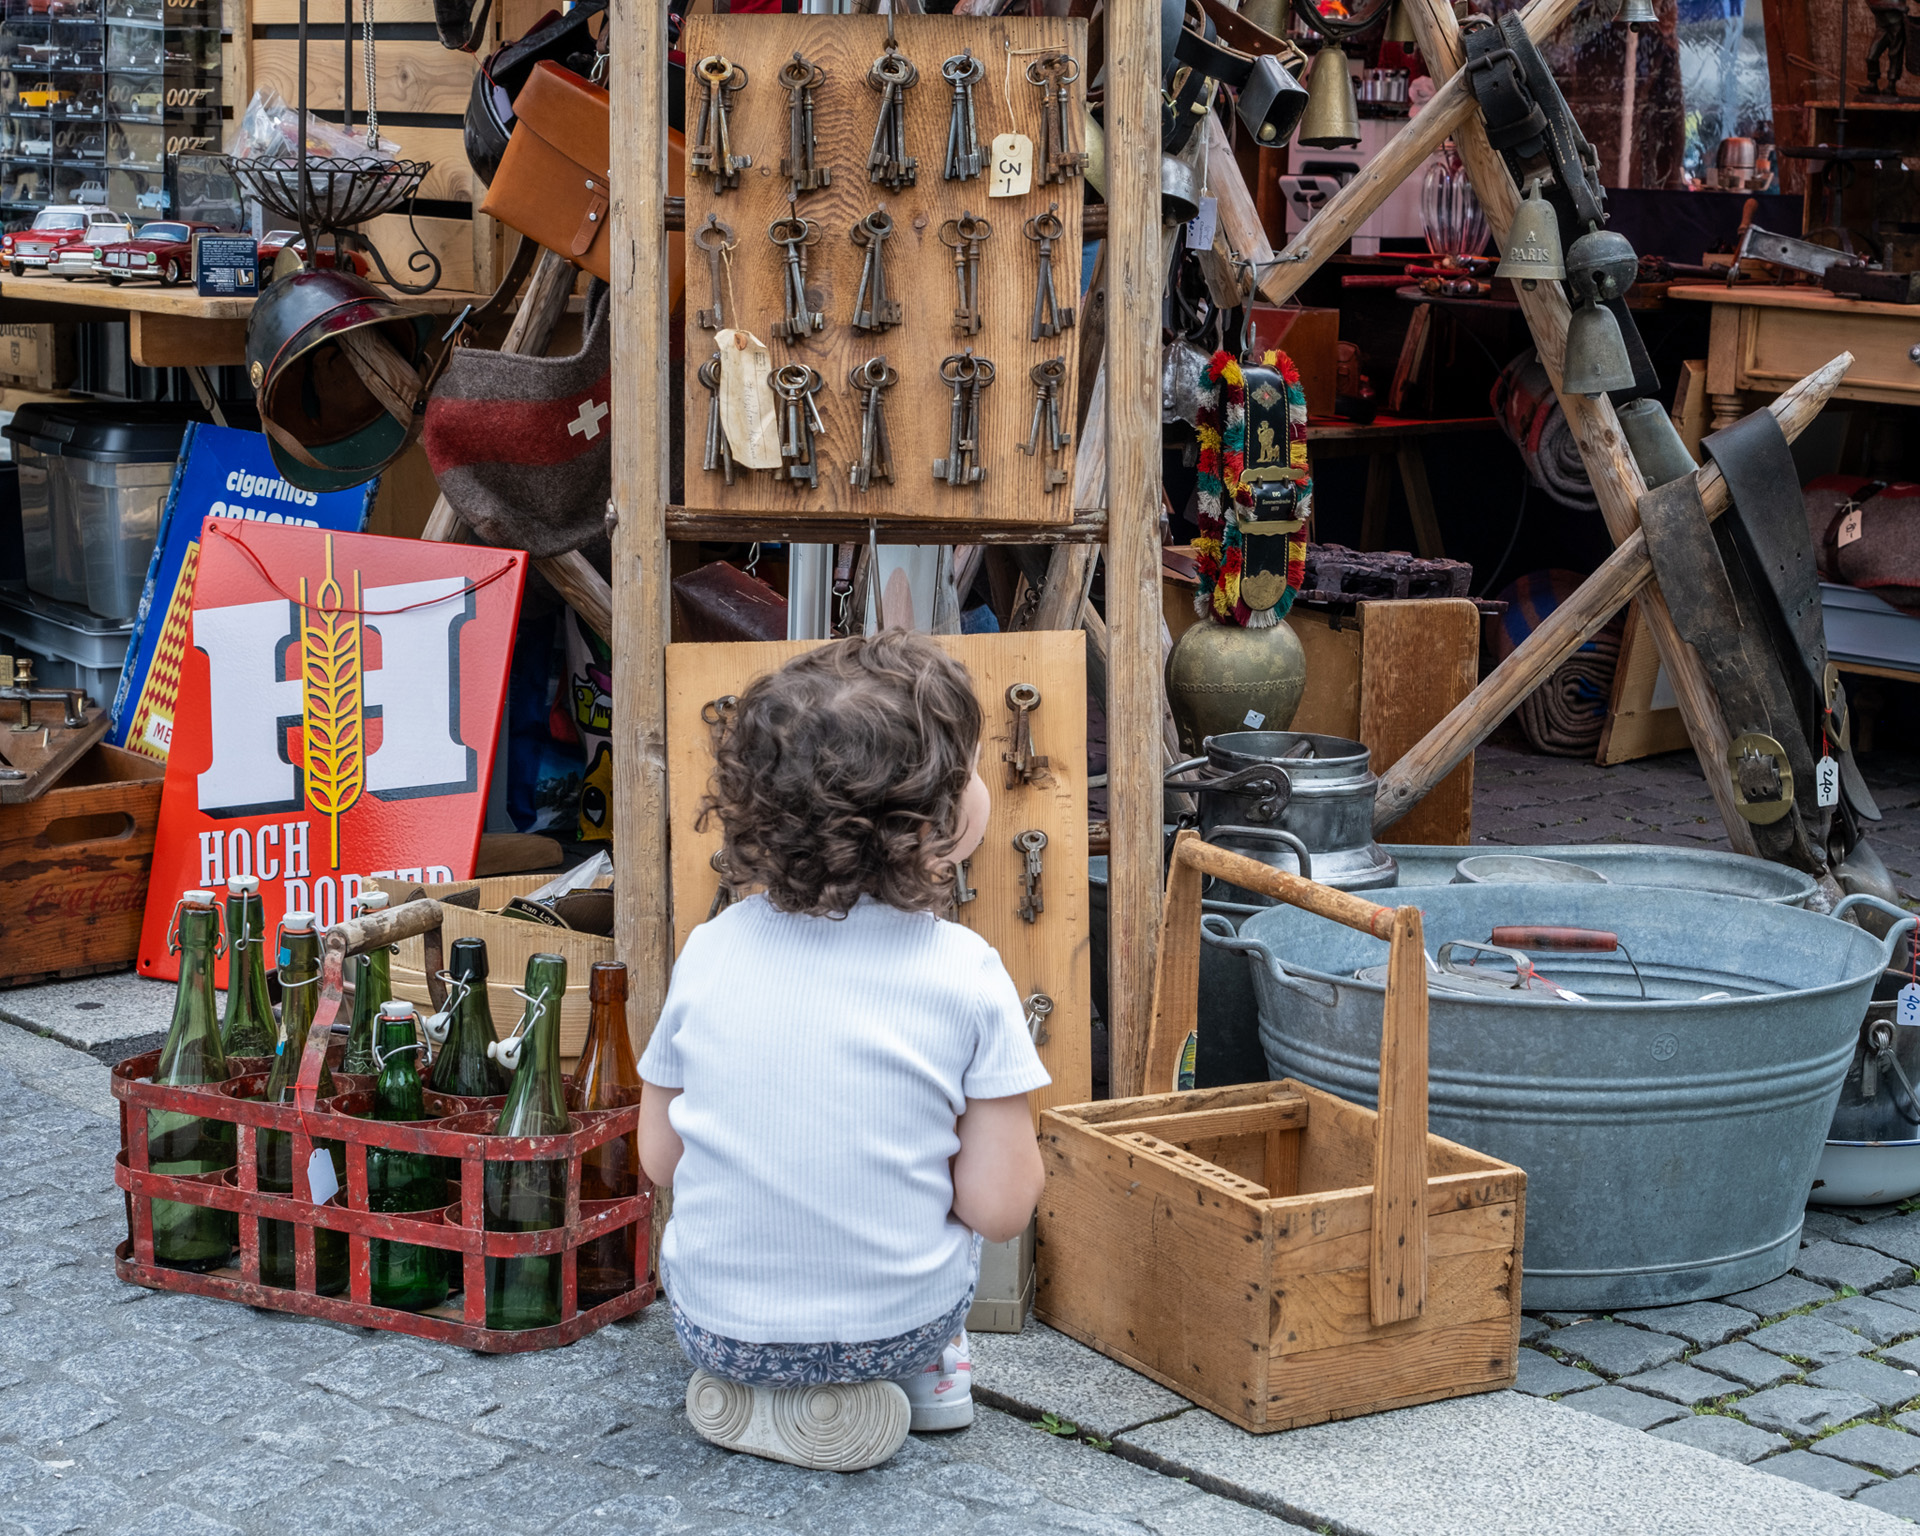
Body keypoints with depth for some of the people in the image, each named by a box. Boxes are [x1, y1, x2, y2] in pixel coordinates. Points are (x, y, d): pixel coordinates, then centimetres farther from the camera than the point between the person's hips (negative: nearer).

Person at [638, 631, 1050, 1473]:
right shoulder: (966, 975, -15)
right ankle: (928, 1370, 20)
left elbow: (660, 1156, 2)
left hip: (714, 1326, 2)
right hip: (896, 1324, -1)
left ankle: (755, 1393, 18)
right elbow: (1000, 1208, -13)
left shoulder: (709, 951, -7)